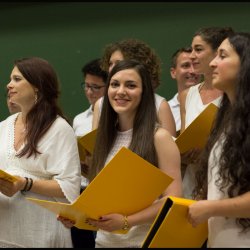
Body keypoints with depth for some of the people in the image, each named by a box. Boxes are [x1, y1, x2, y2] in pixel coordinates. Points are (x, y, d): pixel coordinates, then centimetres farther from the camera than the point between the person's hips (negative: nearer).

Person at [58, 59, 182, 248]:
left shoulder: (159, 137, -11)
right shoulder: (106, 137, 6)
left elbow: (173, 199, -15)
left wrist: (125, 221, -25)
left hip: (144, 241, -5)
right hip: (104, 240, 5)